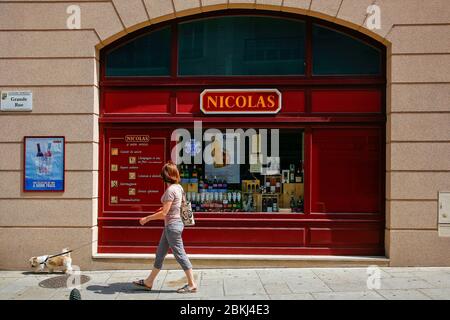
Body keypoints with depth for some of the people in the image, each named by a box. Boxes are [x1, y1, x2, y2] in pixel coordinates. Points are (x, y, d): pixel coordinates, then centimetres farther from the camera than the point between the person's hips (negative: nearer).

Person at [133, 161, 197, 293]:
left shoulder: (170, 190, -21)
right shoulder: (178, 187, 6)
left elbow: (164, 213, -21)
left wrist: (147, 218, -11)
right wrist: (164, 207, 22)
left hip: (172, 225, -10)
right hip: (172, 225, 10)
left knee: (180, 255, 0)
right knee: (160, 254, 16)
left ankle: (192, 284, 11)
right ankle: (148, 282, 28)